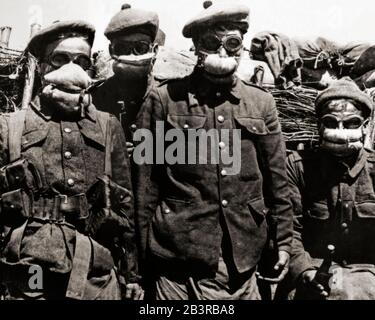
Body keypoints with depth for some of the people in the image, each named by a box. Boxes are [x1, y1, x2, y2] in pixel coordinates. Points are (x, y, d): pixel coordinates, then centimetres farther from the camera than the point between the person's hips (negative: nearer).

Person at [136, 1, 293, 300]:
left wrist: (283, 239, 7)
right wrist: (144, 248, -1)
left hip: (243, 256, 3)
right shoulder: (165, 98, -4)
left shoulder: (262, 103, 5)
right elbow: (147, 180, -2)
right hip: (179, 255, -2)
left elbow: (277, 180, 8)